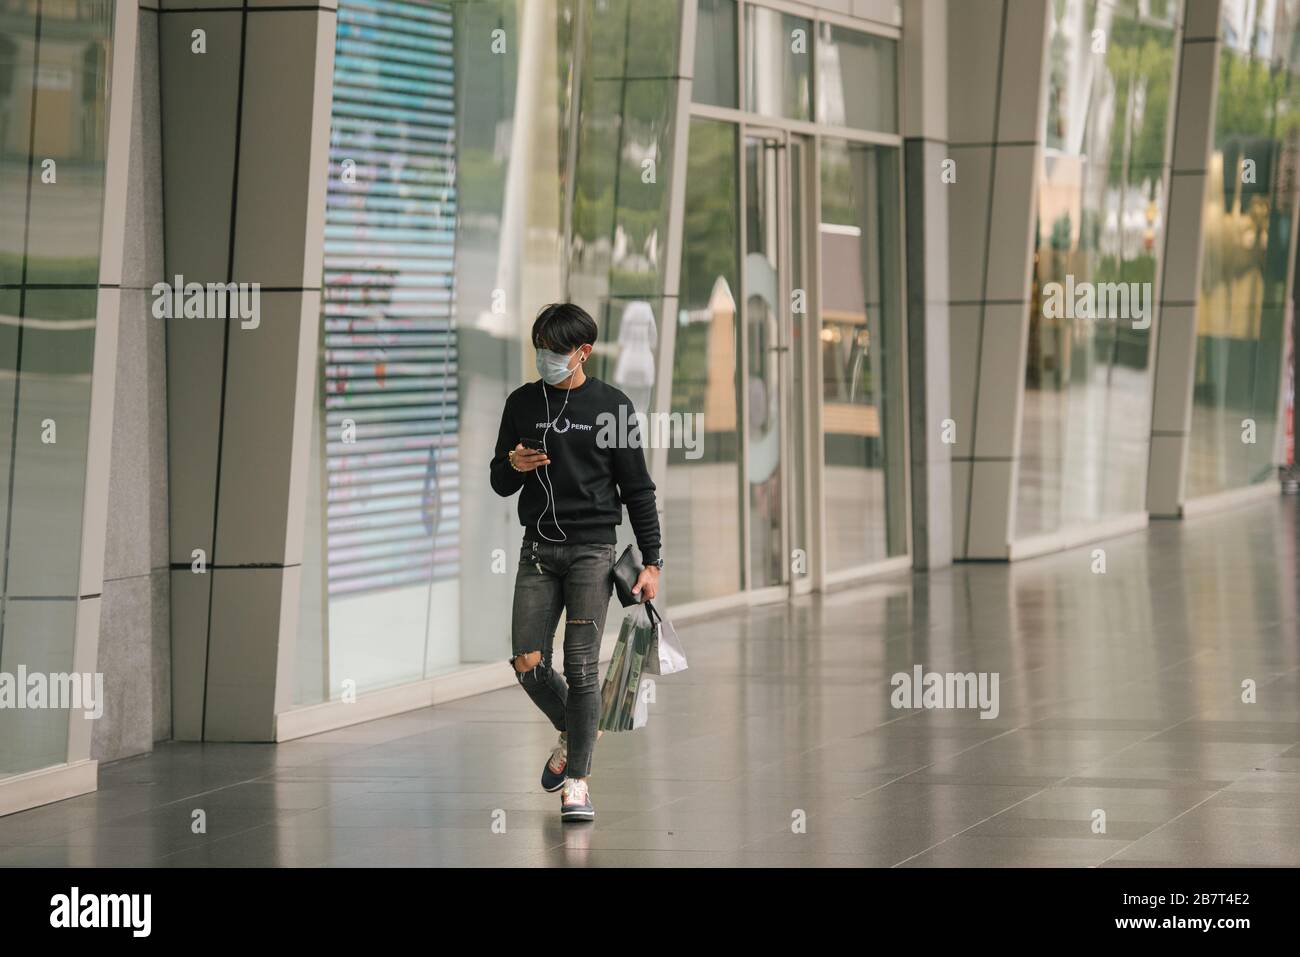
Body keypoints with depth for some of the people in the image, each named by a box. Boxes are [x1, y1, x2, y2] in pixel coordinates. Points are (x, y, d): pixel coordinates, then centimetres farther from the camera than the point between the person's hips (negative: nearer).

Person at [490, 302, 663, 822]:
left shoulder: (611, 405, 1)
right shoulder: (522, 403, 9)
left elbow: (637, 489, 3)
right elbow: (500, 483, 15)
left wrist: (651, 562, -2)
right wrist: (513, 466, -9)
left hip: (592, 547, -3)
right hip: (538, 549, 3)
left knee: (581, 664, -9)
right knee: (528, 664, -4)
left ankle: (577, 779, -2)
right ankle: (573, 734, 24)